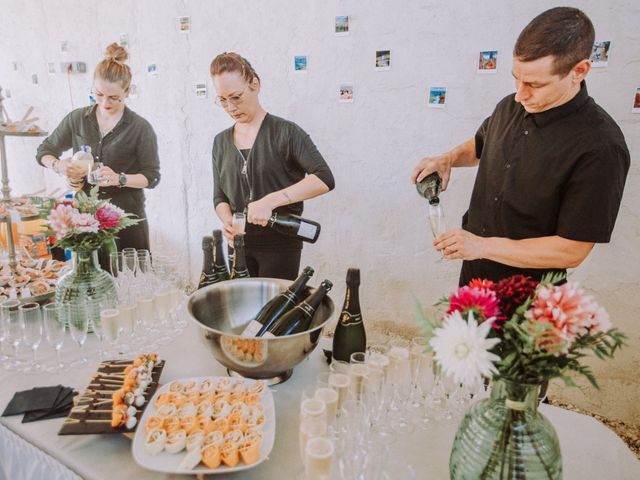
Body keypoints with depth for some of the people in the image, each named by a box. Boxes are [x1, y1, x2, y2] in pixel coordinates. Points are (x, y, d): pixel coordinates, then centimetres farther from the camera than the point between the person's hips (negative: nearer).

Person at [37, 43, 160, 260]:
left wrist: (120, 179, -21)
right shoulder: (77, 119, 4)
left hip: (127, 218, -3)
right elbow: (44, 152, 14)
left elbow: (152, 176, -5)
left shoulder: (140, 128, -6)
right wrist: (59, 165, -8)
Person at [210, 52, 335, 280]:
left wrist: (271, 201, -27)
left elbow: (324, 178, -19)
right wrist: (227, 220, -9)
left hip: (281, 243, -4)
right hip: (240, 244, 4)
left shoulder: (285, 132, -7)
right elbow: (220, 196, 13)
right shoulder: (221, 142, 8)